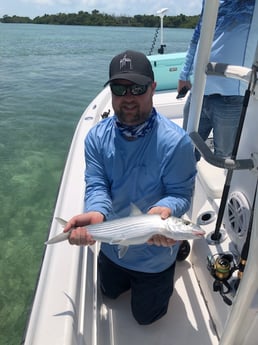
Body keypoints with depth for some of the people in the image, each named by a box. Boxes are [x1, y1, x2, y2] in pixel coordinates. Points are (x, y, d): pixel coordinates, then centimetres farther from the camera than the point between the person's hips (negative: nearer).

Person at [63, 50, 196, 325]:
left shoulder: (176, 141, -29)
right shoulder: (97, 136, -15)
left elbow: (181, 193, -23)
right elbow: (96, 185, -19)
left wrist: (163, 210, -46)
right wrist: (95, 213, -41)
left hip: (154, 256, -3)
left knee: (145, 315, 25)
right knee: (110, 293, 32)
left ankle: (178, 250, 42)